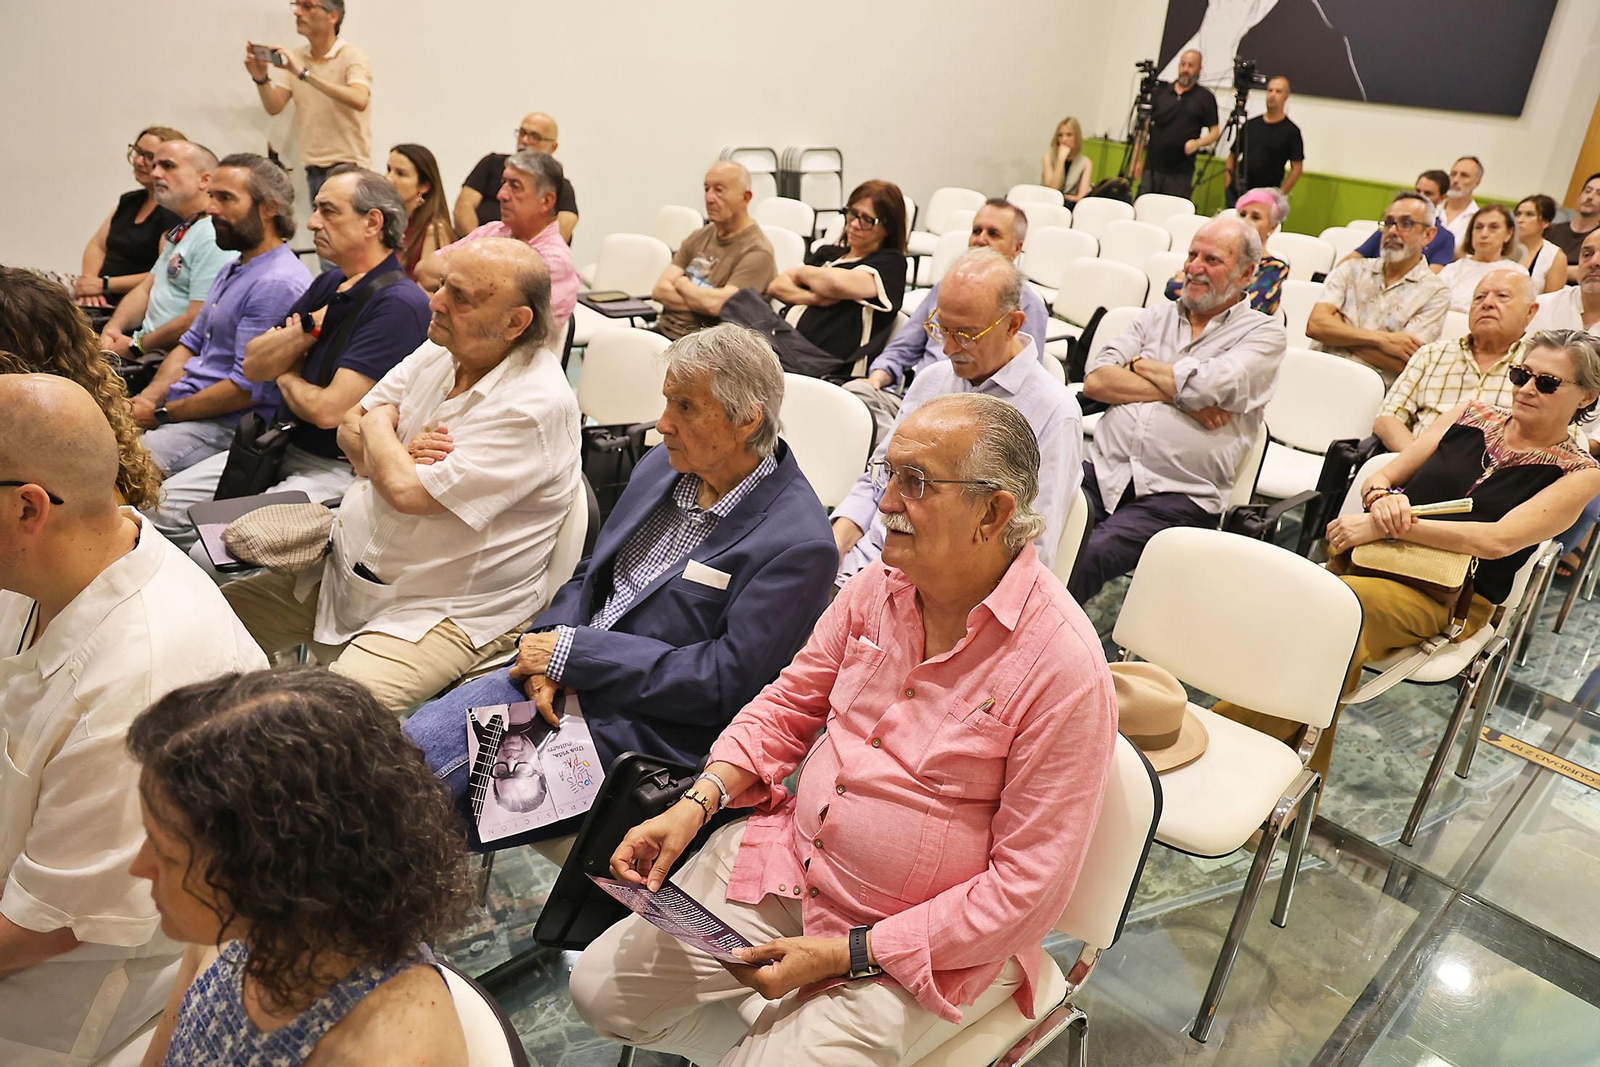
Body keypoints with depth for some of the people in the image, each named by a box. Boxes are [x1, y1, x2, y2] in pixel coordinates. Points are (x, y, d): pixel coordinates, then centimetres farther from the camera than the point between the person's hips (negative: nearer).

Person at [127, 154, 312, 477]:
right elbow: (191, 343, 21)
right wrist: (147, 398, 3)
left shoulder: (278, 284, -18)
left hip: (226, 426, -10)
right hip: (181, 406, 10)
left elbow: (246, 388, -22)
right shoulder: (232, 270, 18)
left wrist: (161, 414, -12)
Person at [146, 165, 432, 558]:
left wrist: (287, 378, 0)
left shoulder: (399, 304, -19)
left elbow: (328, 410, -23)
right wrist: (309, 326, -9)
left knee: (213, 553, -20)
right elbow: (253, 365, 8)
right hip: (282, 448, 9)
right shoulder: (328, 284, 11)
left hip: (337, 469, -9)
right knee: (160, 508, 6)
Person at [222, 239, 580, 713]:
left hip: (446, 615, -8)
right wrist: (395, 456, -13)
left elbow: (408, 491, -27)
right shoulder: (439, 350, 3)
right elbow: (350, 428, 11)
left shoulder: (536, 405, -24)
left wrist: (380, 426, -6)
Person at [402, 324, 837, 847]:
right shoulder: (663, 465, 7)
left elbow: (724, 681, -19)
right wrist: (547, 652, -7)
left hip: (645, 732, -6)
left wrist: (572, 652, -15)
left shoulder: (798, 544, -17)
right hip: (559, 684, 7)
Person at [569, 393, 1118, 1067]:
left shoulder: (1064, 664, -23)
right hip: (790, 861, 5)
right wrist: (695, 804, -6)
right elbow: (790, 704, 9)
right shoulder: (878, 586, -5)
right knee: (603, 988, 2)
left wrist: (846, 955, -19)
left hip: (929, 944, -5)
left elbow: (1028, 886, -19)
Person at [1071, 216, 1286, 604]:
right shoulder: (1158, 317, 22)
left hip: (1177, 496, -4)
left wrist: (1141, 364, 6)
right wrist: (1179, 393, -3)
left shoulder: (1264, 334, 9)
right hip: (1104, 471, 4)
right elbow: (1095, 381, 6)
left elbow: (1205, 386, -12)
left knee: (1091, 555, -31)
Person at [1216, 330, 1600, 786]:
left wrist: (1387, 525, -18)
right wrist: (1386, 497, -9)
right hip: (1378, 560, 3)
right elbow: (1381, 477, 16)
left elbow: (1499, 541, -11)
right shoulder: (1473, 414, 20)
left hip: (1453, 600, -3)